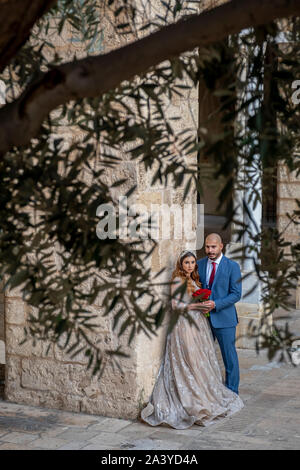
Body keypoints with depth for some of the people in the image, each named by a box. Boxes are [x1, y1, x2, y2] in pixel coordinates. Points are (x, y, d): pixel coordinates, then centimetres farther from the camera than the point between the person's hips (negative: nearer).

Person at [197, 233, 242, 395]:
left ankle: (231, 393, 15)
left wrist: (215, 304, -20)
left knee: (229, 357, 4)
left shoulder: (232, 266, -5)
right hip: (203, 317, 4)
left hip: (223, 318, -3)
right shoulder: (199, 264, 7)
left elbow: (236, 294, -9)